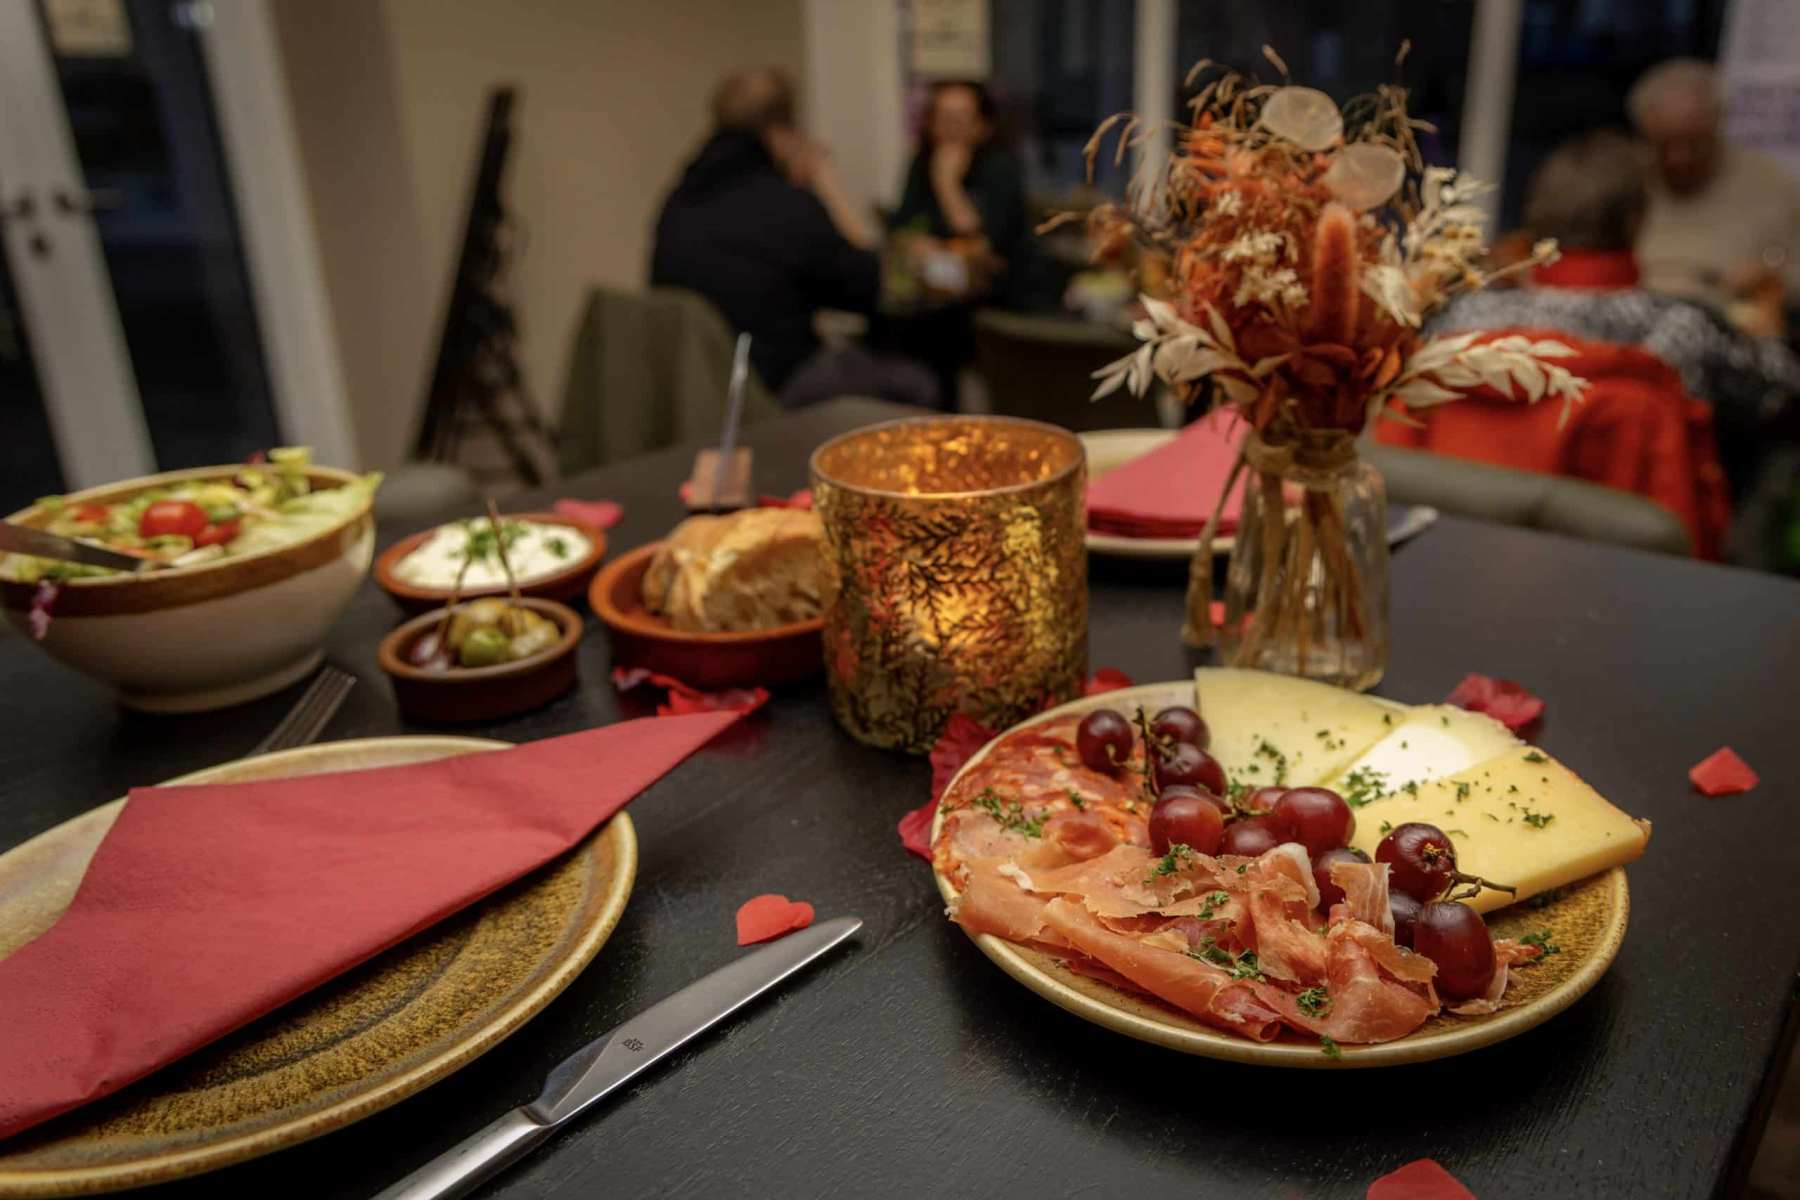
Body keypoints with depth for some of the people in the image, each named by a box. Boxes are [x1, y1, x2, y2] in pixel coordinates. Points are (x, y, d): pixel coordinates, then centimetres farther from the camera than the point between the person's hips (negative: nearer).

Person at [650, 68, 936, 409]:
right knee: (914, 383, 12)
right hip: (776, 391, -7)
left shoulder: (679, 202, 2)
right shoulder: (790, 205, -19)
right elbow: (867, 286, -6)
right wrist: (829, 184, -1)